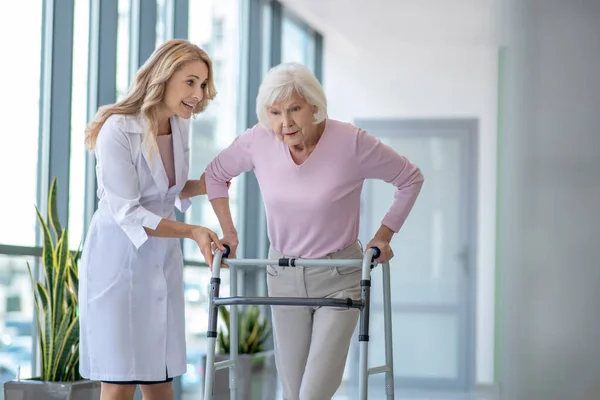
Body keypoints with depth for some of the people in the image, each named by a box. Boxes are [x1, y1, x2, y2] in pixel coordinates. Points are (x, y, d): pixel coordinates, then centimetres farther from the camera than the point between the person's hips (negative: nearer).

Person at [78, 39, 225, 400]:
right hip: (119, 261, -6)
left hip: (162, 263, 7)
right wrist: (191, 232, -28)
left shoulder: (180, 126, 4)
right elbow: (127, 213, -20)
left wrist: (201, 187, 0)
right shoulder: (118, 131, -18)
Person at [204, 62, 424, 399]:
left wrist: (384, 236, -5)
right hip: (283, 276, 4)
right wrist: (228, 232, 3)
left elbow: (410, 178, -3)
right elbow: (216, 174, 10)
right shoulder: (259, 141, -11)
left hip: (338, 279, -3)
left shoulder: (352, 142, -19)